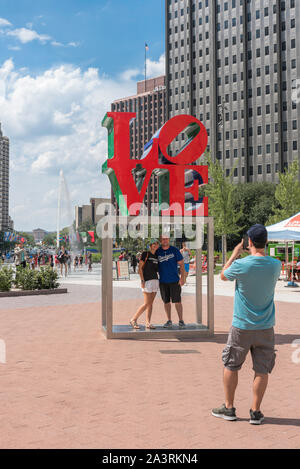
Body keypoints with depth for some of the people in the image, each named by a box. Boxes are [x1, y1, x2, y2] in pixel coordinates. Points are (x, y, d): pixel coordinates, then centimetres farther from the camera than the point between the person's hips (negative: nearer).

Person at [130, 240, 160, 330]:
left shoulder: (156, 256, 13)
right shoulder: (145, 254, -5)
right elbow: (140, 268, -8)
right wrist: (142, 280, -14)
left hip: (155, 280, 6)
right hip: (147, 281, -6)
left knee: (151, 303, 5)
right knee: (147, 303, -9)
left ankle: (148, 323, 7)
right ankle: (133, 320, 2)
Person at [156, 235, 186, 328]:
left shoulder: (175, 250, -1)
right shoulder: (157, 252, 4)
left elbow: (181, 264, 0)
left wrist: (182, 278, -8)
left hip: (175, 280, -2)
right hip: (163, 281, 2)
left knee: (177, 301, -5)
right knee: (166, 301, 7)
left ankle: (181, 321, 3)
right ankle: (169, 321, 16)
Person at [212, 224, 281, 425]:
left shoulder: (241, 265, -16)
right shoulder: (275, 265, -6)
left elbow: (223, 275, 4)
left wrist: (235, 254, 12)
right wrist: (256, 253, 19)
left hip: (242, 326, -2)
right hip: (266, 327, 2)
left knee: (231, 366, 13)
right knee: (262, 370, 9)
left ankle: (229, 408, 21)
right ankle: (256, 412, 13)